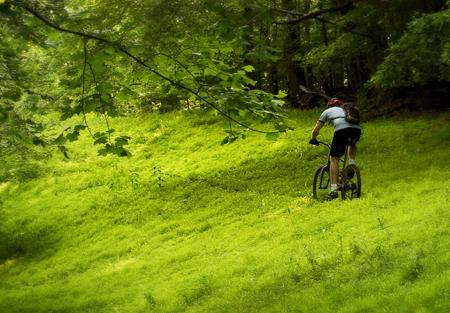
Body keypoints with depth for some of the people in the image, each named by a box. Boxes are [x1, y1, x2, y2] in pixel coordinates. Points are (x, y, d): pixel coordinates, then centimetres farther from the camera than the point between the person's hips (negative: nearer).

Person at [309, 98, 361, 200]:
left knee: (334, 159, 5)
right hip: (357, 129, 4)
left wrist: (313, 139, 52)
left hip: (341, 129, -4)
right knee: (352, 145, 39)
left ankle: (334, 190, -4)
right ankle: (351, 165, 17)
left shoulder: (327, 111, 30)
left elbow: (315, 131, 32)